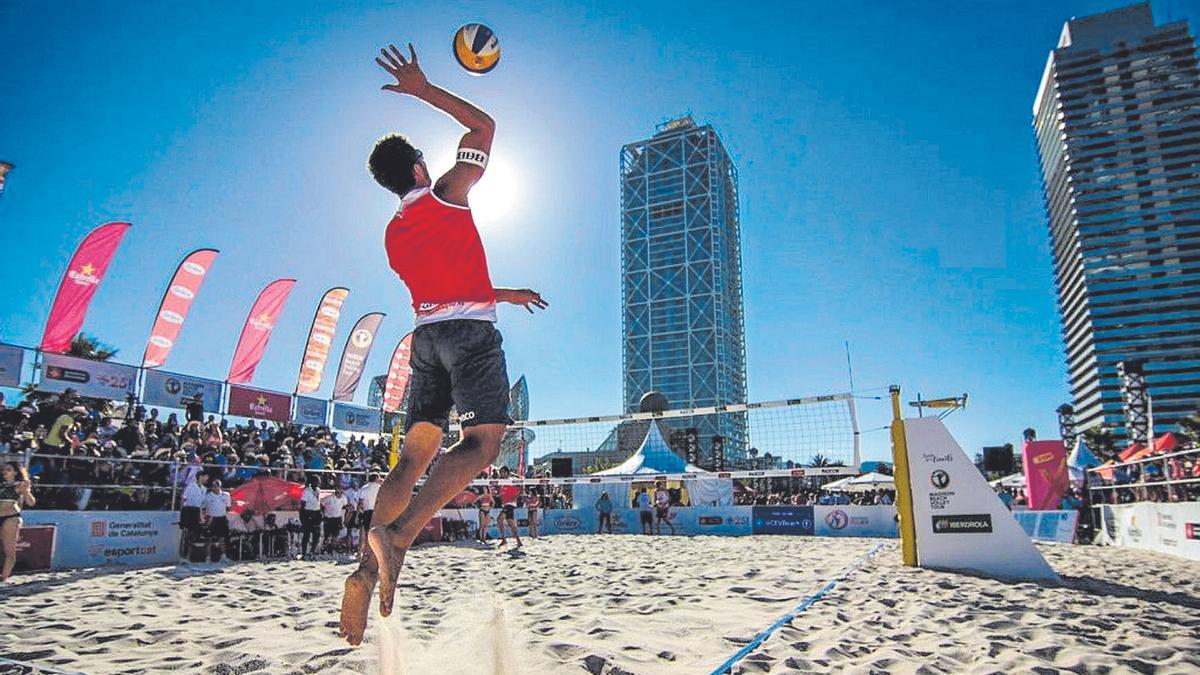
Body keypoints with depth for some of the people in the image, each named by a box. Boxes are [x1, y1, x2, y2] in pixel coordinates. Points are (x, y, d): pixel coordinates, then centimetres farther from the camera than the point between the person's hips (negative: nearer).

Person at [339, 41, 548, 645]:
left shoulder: (393, 234, 21)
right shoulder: (446, 195, 3)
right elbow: (483, 126, 11)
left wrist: (504, 294, 35)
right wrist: (424, 89, 14)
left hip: (427, 333, 7)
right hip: (470, 329, -6)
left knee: (414, 454, 3)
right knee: (482, 441, -13)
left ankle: (369, 569, -8)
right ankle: (398, 534, -32)